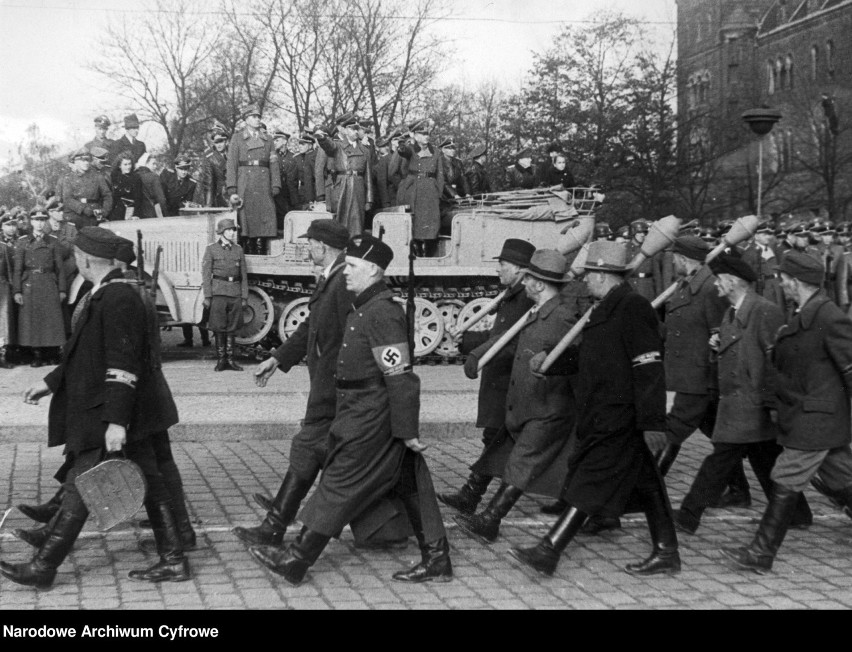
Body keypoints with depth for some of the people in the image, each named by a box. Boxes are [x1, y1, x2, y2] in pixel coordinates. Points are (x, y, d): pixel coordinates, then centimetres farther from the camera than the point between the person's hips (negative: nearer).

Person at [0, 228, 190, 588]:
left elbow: (122, 365, -24)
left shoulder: (118, 298, -20)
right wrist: (51, 382, 22)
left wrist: (115, 422, -26)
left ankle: (43, 568, 9)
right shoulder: (107, 292, 12)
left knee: (80, 488, -1)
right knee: (149, 483, 11)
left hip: (113, 410, -10)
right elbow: (89, 352, 20)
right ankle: (173, 560, 16)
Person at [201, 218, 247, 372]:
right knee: (219, 327, -1)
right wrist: (207, 296, -6)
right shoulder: (211, 249, 3)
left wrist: (244, 296, 6)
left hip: (235, 292, 3)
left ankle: (230, 359, 10)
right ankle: (221, 360, 5)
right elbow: (206, 274, 1)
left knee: (232, 328, 4)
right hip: (218, 292, -3)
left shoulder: (238, 250, 12)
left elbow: (243, 275, 12)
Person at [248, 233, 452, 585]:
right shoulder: (365, 308, 13)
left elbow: (400, 378, -22)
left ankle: (297, 559, 8)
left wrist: (407, 431, -21)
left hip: (371, 420, -10)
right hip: (362, 412, 10)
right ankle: (436, 560, 17)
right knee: (410, 485, 11)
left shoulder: (381, 313, -20)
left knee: (340, 484, -1)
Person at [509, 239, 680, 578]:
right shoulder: (608, 309, 15)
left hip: (616, 420, -10)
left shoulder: (633, 308, -17)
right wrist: (550, 360, 8)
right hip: (603, 416, 10)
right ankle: (666, 553, 20)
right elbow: (584, 354, 22)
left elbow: (650, 369, -21)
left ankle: (548, 553, -5)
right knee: (645, 483, 13)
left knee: (591, 484, -6)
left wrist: (652, 421, -23)